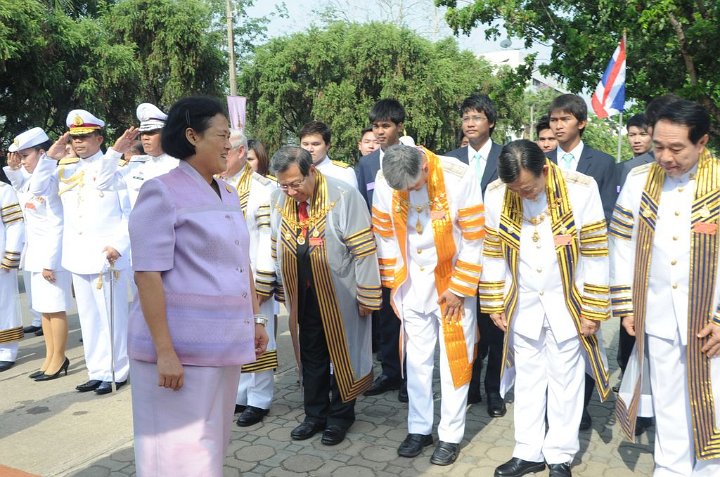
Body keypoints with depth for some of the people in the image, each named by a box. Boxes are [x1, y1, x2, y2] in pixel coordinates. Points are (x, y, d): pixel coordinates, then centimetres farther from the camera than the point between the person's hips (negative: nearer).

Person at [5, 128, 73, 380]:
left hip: (50, 253, -8)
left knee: (55, 309, 0)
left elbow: (57, 226, -17)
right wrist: (11, 167, 10)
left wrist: (49, 261, -18)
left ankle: (59, 359, 11)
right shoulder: (28, 181, 8)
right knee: (43, 308, 13)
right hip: (33, 252, 8)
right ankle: (50, 358, 22)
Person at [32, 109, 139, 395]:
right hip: (78, 257, 6)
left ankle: (116, 373, 13)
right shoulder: (64, 170, 12)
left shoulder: (116, 168, -4)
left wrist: (119, 245, -19)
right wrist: (50, 157, -4)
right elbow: (38, 190, 3)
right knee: (89, 318, 12)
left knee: (111, 317, 2)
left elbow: (132, 215, -8)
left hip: (106, 256, -6)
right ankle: (98, 372, 23)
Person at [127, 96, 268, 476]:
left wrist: (256, 320, 16)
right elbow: (147, 275, -15)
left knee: (213, 443, 18)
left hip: (226, 343, 7)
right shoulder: (161, 192, -10)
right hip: (182, 346, -7)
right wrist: (165, 351, -20)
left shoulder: (228, 194, 12)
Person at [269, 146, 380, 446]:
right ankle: (315, 414, 32)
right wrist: (284, 290, 13)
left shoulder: (343, 196, -17)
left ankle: (340, 416, 27)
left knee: (341, 354, 10)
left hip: (339, 295, -4)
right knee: (310, 356, 15)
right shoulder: (279, 200, -2)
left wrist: (366, 296, -11)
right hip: (303, 296, 4)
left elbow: (363, 250, -14)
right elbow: (278, 249, 9)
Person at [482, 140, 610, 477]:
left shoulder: (581, 189, -17)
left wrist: (593, 310, -8)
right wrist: (494, 305, 4)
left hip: (567, 306, -2)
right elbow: (493, 253, 1)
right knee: (527, 381, 13)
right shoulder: (496, 194, -10)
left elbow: (595, 254, -10)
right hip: (522, 306, 2)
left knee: (564, 382, 9)